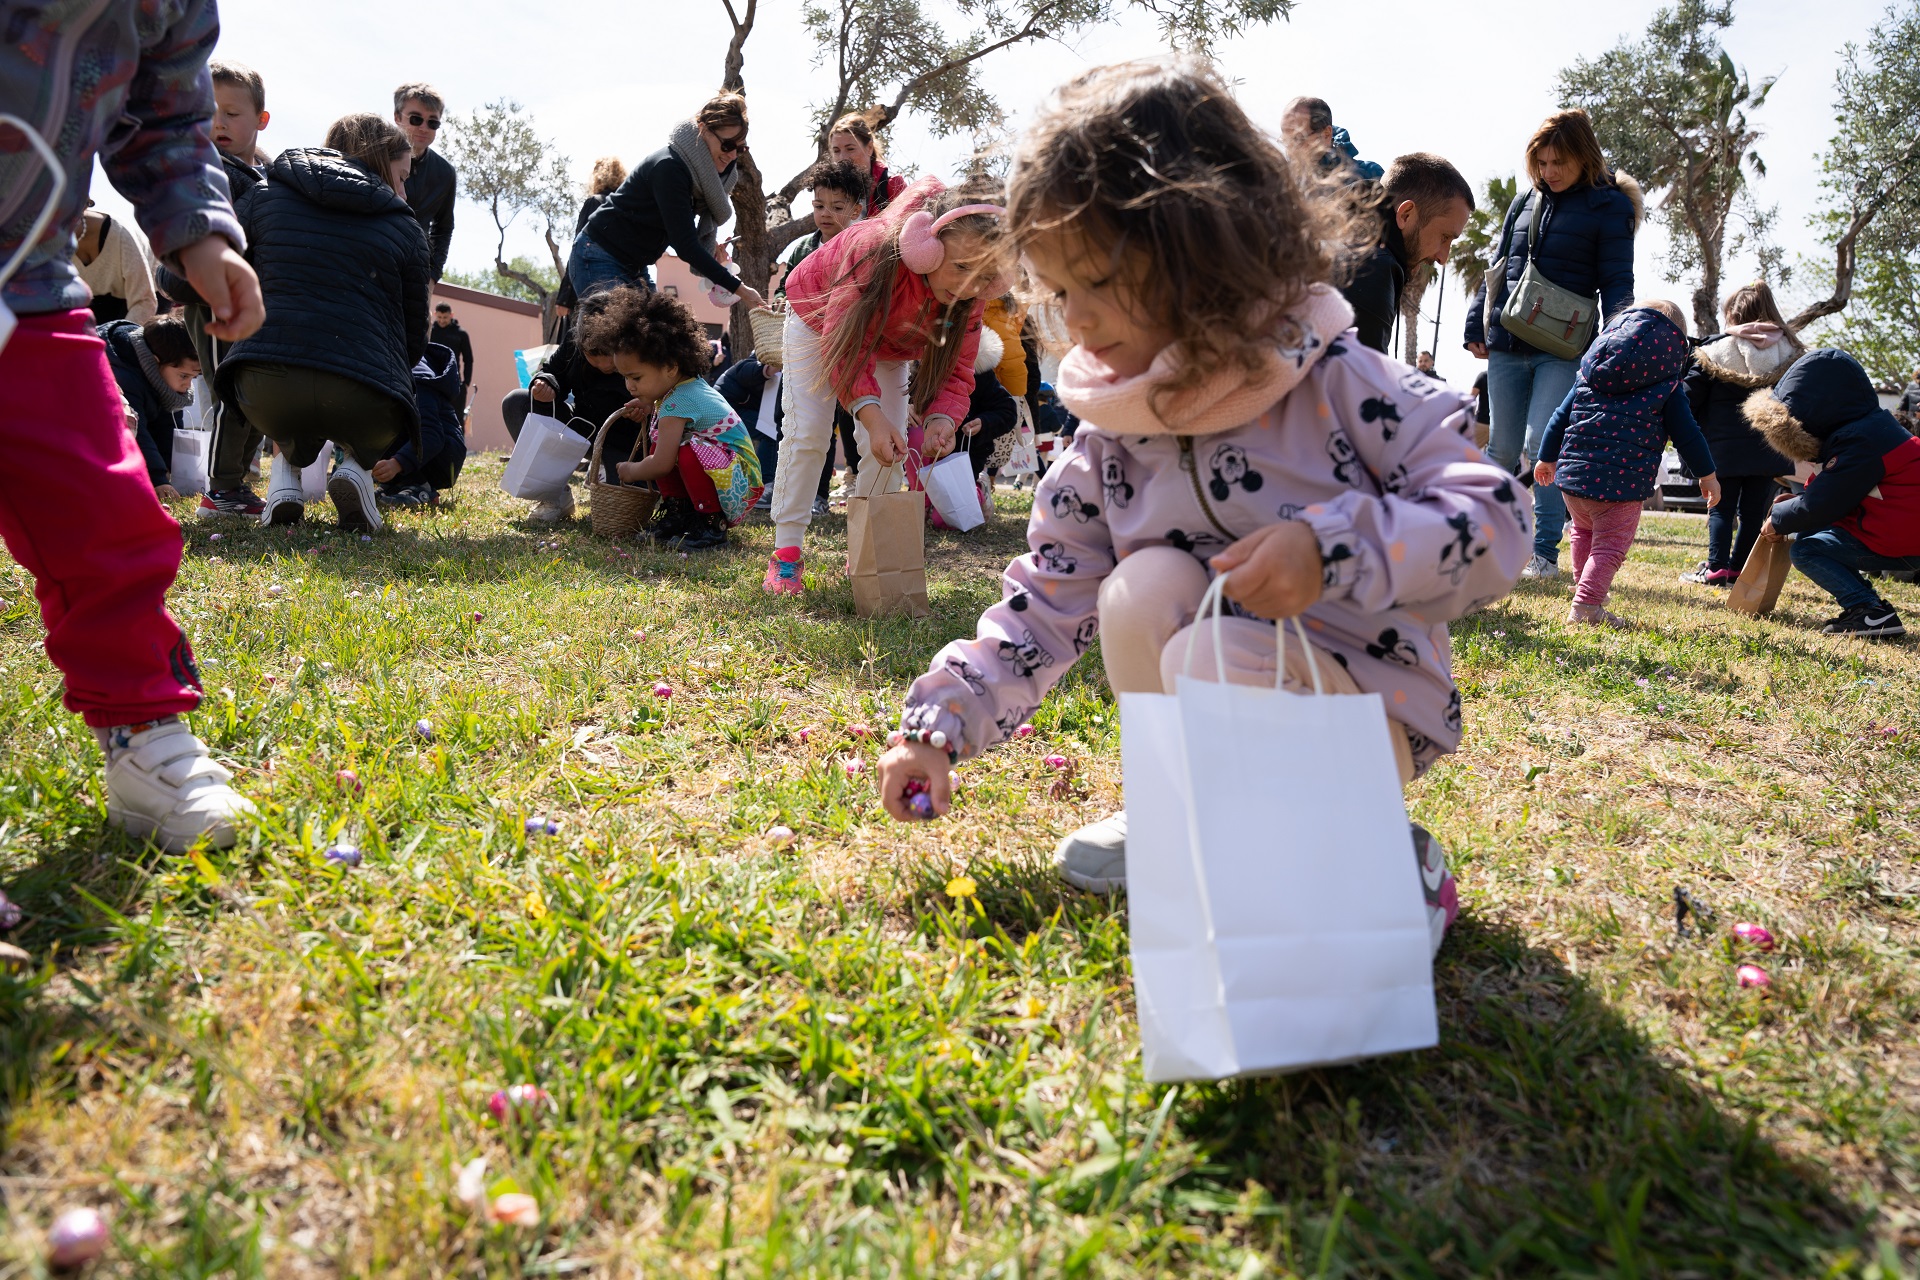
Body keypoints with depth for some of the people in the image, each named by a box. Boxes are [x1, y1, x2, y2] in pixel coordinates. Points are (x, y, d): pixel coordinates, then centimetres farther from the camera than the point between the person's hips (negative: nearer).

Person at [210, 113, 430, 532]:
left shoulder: (265, 196, 18)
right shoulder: (404, 226, 15)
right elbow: (414, 344, 17)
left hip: (266, 391, 2)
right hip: (363, 401, -2)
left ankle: (284, 470, 14)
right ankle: (355, 464, 6)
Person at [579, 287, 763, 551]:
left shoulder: (677, 403, -21)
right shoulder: (692, 386, 8)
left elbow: (661, 464, -22)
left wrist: (632, 472, -3)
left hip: (740, 485, -10)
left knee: (690, 451, -33)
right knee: (655, 449, 5)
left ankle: (711, 526, -18)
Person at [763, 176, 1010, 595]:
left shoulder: (971, 294, -30)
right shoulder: (877, 250, -46)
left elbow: (956, 369, -27)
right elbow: (847, 345, -45)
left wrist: (942, 418, -49)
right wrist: (870, 411, -59)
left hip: (890, 340, 4)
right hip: (820, 318, -4)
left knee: (888, 444, -6)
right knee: (807, 434, -10)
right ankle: (785, 552, -2)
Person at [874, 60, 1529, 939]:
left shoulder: (1333, 386, -15)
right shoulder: (1109, 446, 0)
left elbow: (1497, 526, -18)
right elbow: (1043, 608, 3)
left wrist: (1332, 547, -33)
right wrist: (938, 726, -5)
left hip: (1371, 715, -4)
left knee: (1209, 659, -31)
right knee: (1147, 587, -21)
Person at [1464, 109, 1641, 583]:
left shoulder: (1609, 206, 0)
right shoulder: (1524, 203, 14)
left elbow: (1617, 282, -3)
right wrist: (1477, 325, 13)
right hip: (1506, 347, 5)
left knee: (1541, 445, -13)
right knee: (1503, 448, 9)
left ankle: (1545, 553, -6)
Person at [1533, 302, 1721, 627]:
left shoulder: (1588, 373, 14)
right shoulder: (1668, 385, 4)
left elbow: (1561, 416, 16)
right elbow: (1686, 432, 4)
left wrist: (1547, 457, 26)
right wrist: (1707, 474, 14)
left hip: (1574, 470, 5)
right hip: (1623, 480, -4)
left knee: (1584, 532, 26)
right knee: (1610, 544, 1)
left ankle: (1585, 587, 37)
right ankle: (1586, 605, -10)